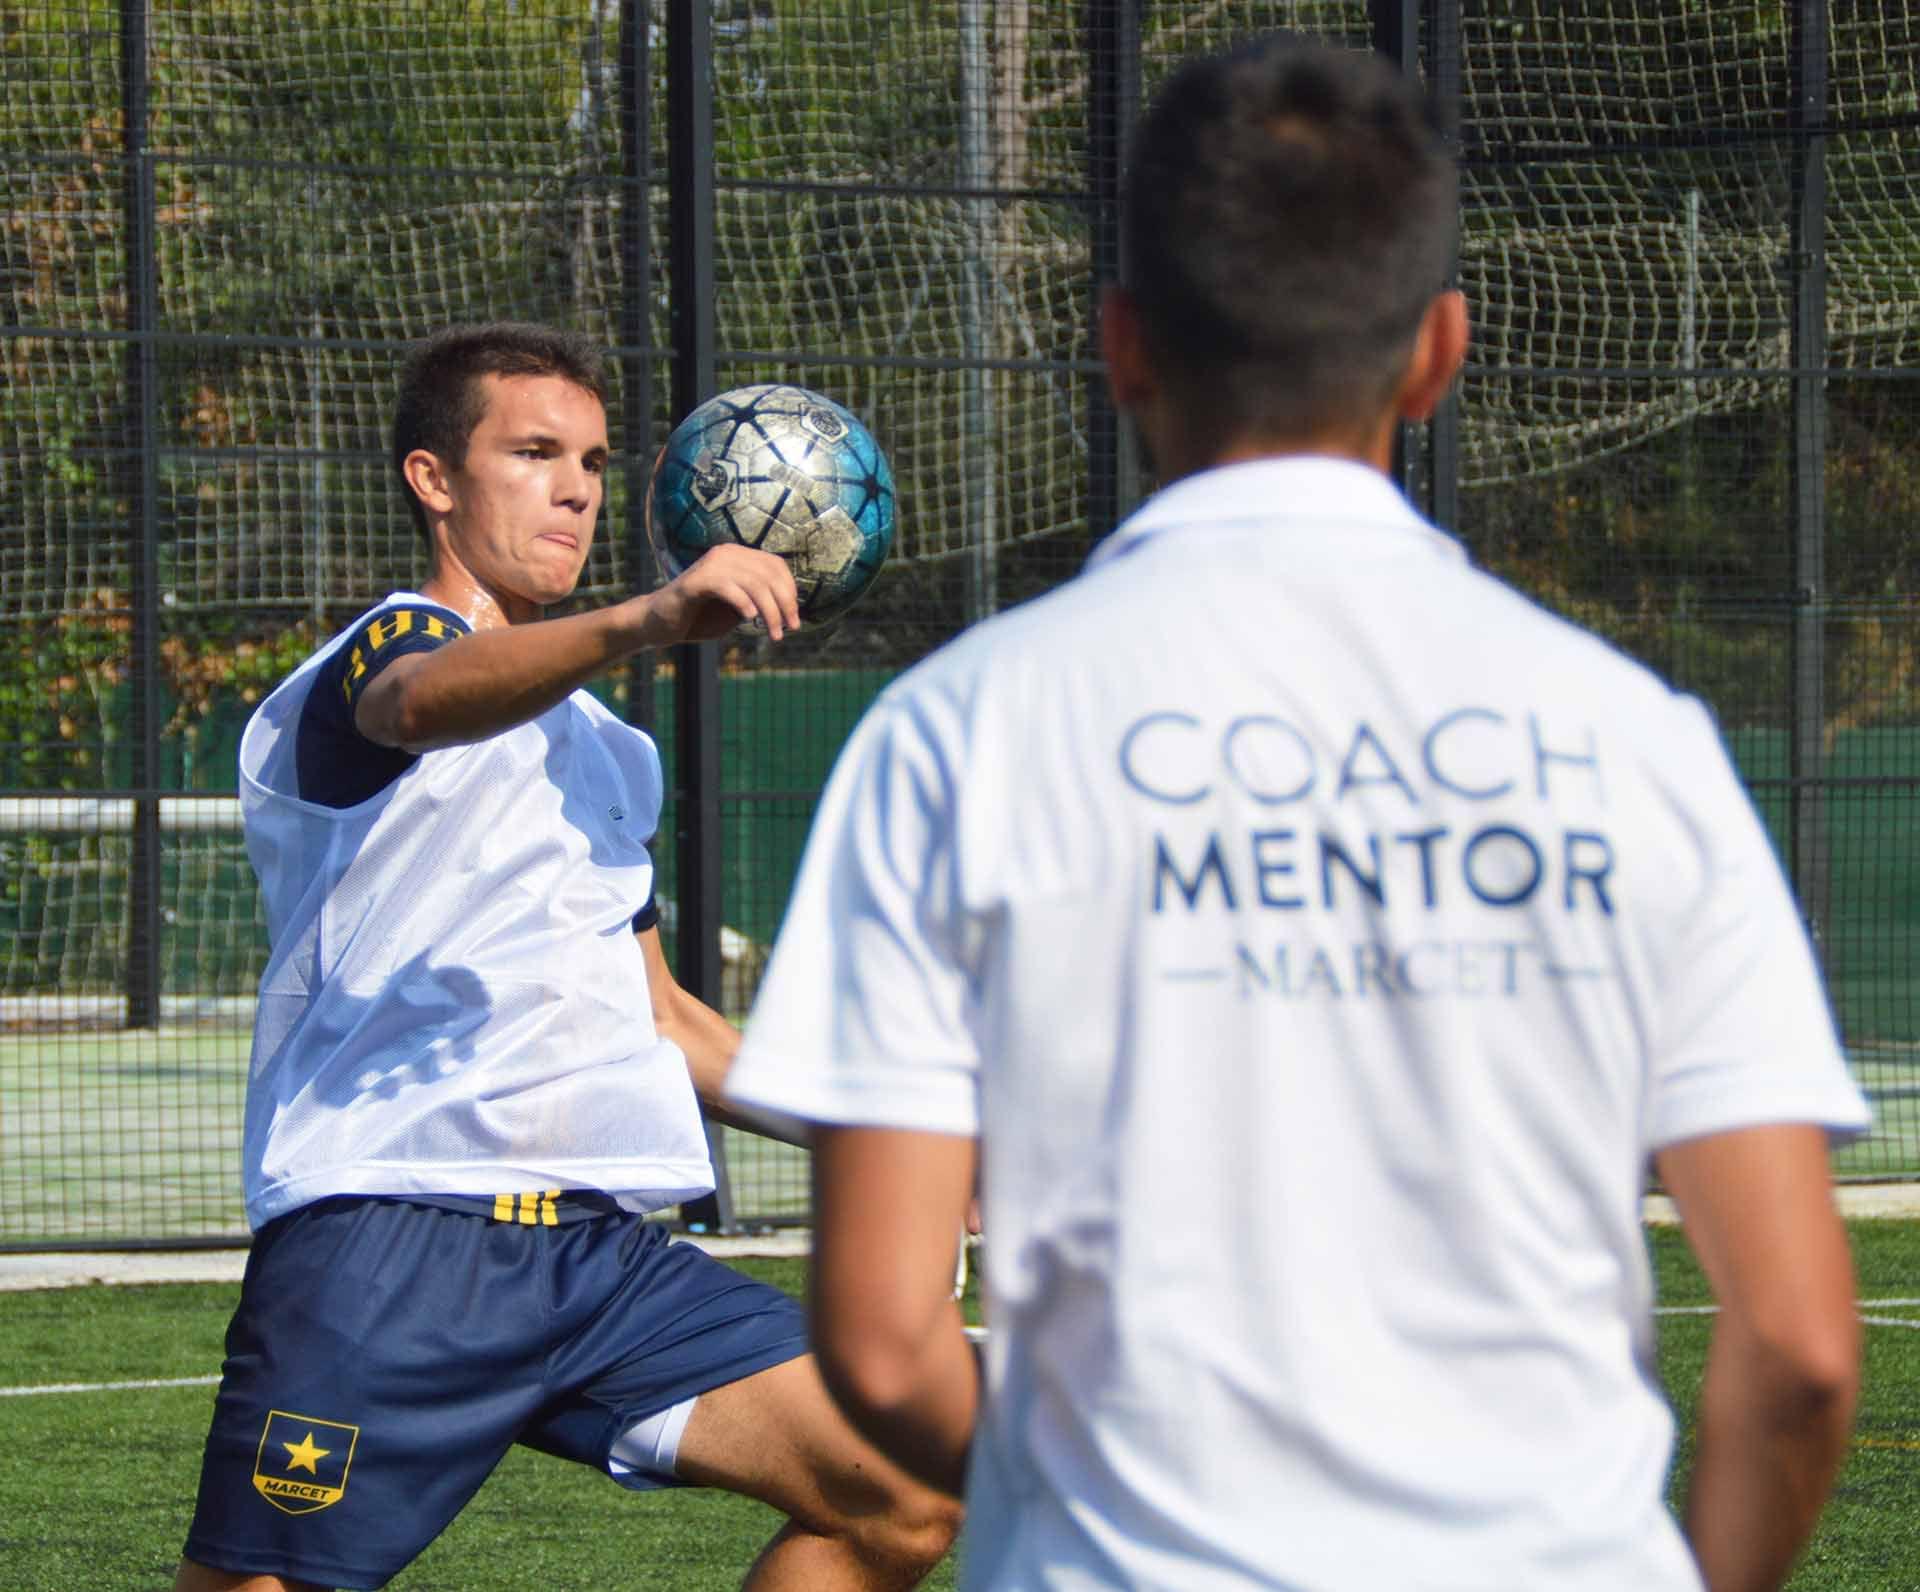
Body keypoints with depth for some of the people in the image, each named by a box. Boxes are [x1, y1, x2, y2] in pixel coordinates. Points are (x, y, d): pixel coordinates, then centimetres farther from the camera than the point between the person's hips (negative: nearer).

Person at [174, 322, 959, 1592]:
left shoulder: (607, 752, 27)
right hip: (389, 1244, -7)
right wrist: (645, 622, -45)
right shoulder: (384, 646, 0)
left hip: (602, 1248, 7)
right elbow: (428, 697, -27)